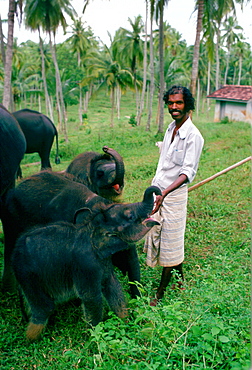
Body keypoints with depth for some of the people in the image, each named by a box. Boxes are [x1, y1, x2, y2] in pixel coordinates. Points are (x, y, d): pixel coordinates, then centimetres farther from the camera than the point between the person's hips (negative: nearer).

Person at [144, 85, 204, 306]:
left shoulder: (193, 136, -16)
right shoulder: (171, 128, 8)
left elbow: (188, 172, -22)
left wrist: (165, 192, -35)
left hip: (174, 194, -8)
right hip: (158, 190, 8)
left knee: (169, 243, 2)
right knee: (157, 235, 16)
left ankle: (160, 294, 14)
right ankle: (180, 279, 35)